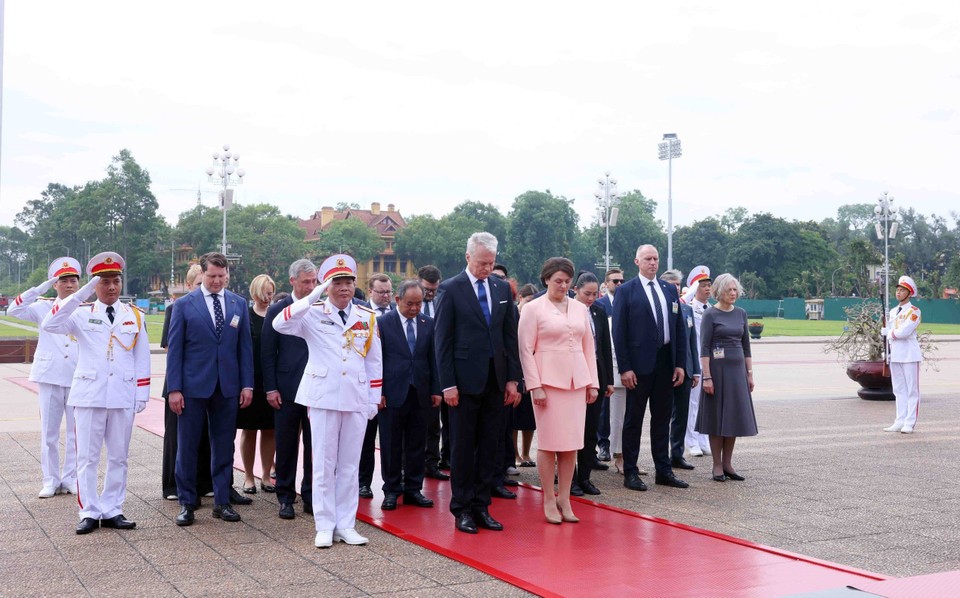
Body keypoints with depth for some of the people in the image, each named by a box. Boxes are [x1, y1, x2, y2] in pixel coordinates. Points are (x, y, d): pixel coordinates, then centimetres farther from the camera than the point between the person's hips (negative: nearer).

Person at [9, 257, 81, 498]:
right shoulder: (44, 307, 6)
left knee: (76, 432, 5)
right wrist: (42, 288, -12)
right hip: (50, 377, 0)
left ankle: (70, 479, 15)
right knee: (49, 432, 5)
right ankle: (50, 480, 14)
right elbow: (14, 310, -9)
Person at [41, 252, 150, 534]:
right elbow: (49, 325, -17)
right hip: (89, 394, -2)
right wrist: (81, 293, -21)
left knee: (118, 457, 7)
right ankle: (89, 512, 10)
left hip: (123, 396, 2)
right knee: (87, 457, 2)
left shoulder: (135, 316, 8)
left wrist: (142, 393, 2)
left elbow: (142, 357, 8)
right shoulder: (82, 313, 2)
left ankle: (112, 511, 16)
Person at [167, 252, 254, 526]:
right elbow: (174, 349, -3)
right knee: (187, 446, 5)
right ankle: (187, 503, 15)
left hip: (228, 387, 3)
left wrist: (247, 384, 2)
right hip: (193, 386, -2)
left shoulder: (239, 304, 6)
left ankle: (222, 501, 18)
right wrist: (174, 388, -8)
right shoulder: (184, 305, -2)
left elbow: (245, 346, 8)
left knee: (224, 446, 8)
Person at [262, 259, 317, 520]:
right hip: (287, 390, -1)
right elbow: (267, 353, 0)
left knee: (315, 447, 5)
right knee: (286, 447, 6)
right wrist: (271, 388, -6)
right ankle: (286, 498, 17)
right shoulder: (277, 311, 0)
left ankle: (311, 497, 16)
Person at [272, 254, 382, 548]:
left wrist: (374, 399, 9)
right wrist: (312, 298, -22)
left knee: (350, 465, 8)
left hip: (357, 400, 3)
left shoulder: (367, 317, 8)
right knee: (324, 465, 3)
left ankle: (345, 525, 17)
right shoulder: (313, 314, -1)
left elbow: (375, 361, 11)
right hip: (323, 398, -3)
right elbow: (279, 324, -19)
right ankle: (325, 526, 12)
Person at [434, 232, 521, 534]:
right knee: (464, 447, 4)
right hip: (465, 380, -4)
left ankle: (481, 506, 16)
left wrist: (513, 378, 4)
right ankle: (462, 509, 12)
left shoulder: (502, 288, 9)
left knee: (489, 446, 7)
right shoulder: (451, 289, -4)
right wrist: (447, 384, -11)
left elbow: (510, 335, 10)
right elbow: (442, 339, -6)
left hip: (496, 380, 4)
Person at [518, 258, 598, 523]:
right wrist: (535, 386, -11)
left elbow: (589, 347, 14)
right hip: (548, 381, -4)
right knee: (549, 442, 0)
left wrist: (593, 382, 9)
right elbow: (525, 350, -5)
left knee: (572, 443, 5)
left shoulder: (580, 308, 11)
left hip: (577, 381, 4)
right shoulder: (533, 308, -2)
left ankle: (564, 499, 15)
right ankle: (549, 501, 9)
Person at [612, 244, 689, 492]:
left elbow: (679, 329, 12)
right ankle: (630, 473, 9)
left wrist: (680, 364, 5)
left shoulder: (670, 290, 11)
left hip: (666, 362, 5)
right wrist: (624, 368, -14)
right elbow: (619, 332, -8)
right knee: (634, 419, 3)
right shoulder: (626, 291, -4)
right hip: (640, 364, -5)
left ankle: (663, 471, 20)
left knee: (662, 418, 12)